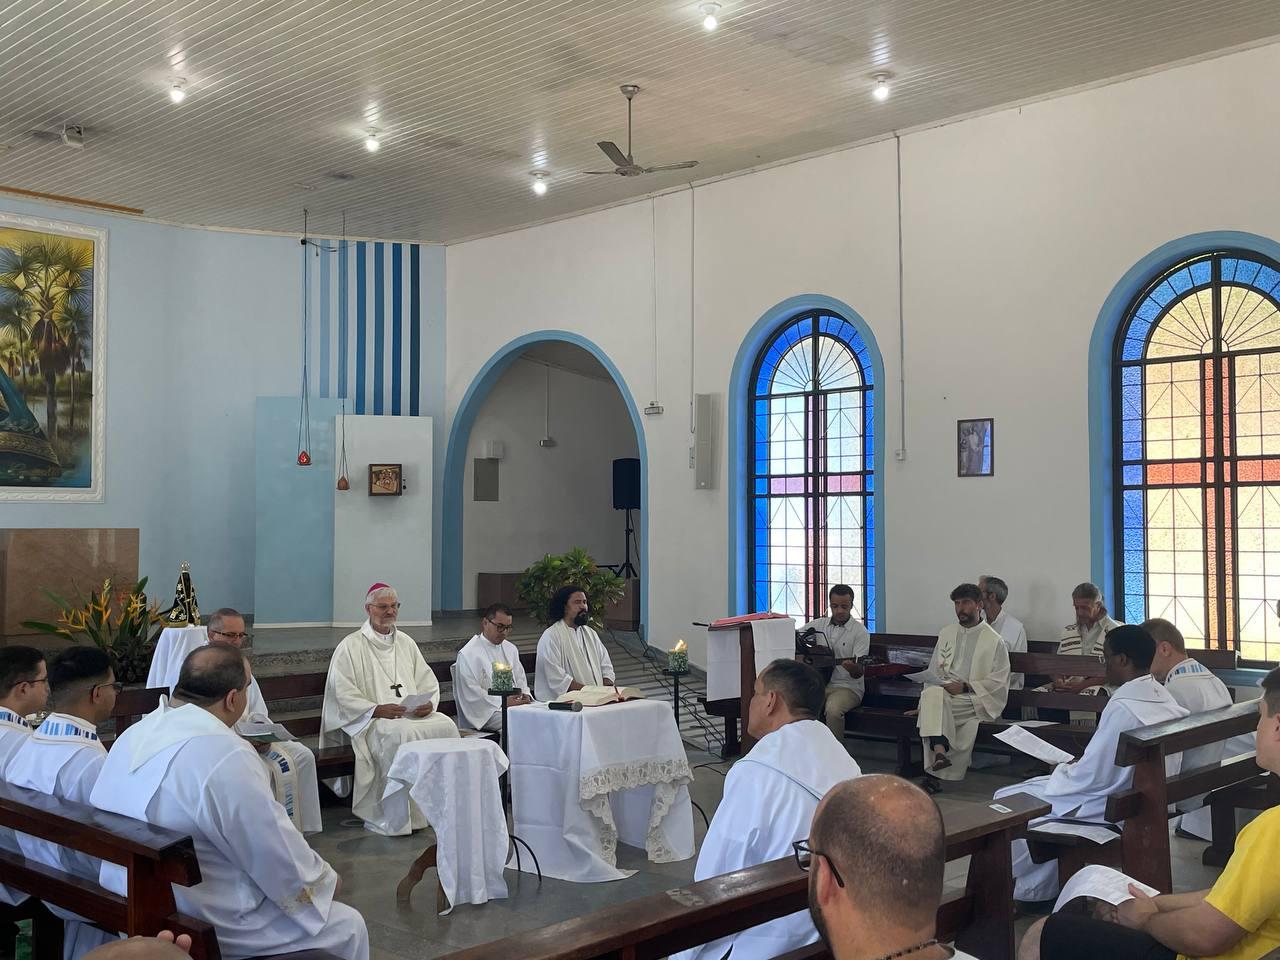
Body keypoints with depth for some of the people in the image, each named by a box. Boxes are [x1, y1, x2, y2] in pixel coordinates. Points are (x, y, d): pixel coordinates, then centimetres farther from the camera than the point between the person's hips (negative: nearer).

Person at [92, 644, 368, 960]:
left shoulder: (133, 736, 1)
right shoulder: (225, 755, -26)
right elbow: (284, 861, -19)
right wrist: (325, 881, 2)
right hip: (200, 929, -9)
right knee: (347, 927, 9)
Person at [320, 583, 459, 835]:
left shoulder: (406, 643, 20)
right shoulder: (351, 646, 3)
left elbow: (428, 682, 18)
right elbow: (344, 694, -6)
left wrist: (429, 703, -4)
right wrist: (377, 709, -19)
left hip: (415, 714, 5)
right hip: (371, 720, -5)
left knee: (446, 726, -22)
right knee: (400, 734, -35)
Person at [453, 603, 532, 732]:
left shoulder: (510, 649, 21)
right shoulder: (468, 654, -5)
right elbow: (471, 693, -12)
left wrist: (525, 695, 2)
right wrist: (503, 702, -17)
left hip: (513, 703, 7)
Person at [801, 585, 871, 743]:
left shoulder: (860, 632, -1)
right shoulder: (817, 625, 11)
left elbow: (859, 672, -8)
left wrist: (853, 668, -32)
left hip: (847, 686, -3)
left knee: (833, 710, -35)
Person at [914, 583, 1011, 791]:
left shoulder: (994, 641, 5)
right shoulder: (946, 633, 20)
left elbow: (999, 681, -1)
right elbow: (933, 671, 19)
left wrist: (966, 686, -12)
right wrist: (925, 702, 5)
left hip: (974, 701, -3)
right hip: (942, 693, 3)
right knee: (932, 694, -33)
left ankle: (934, 773, -26)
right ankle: (939, 751, -49)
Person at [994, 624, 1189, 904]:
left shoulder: (1122, 707, -26)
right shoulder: (1163, 698, 1)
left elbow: (1093, 777, -22)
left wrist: (1062, 771, -4)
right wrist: (1078, 764, 10)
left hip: (1111, 810, -9)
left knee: (1007, 800, 1)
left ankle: (1030, 888, 18)